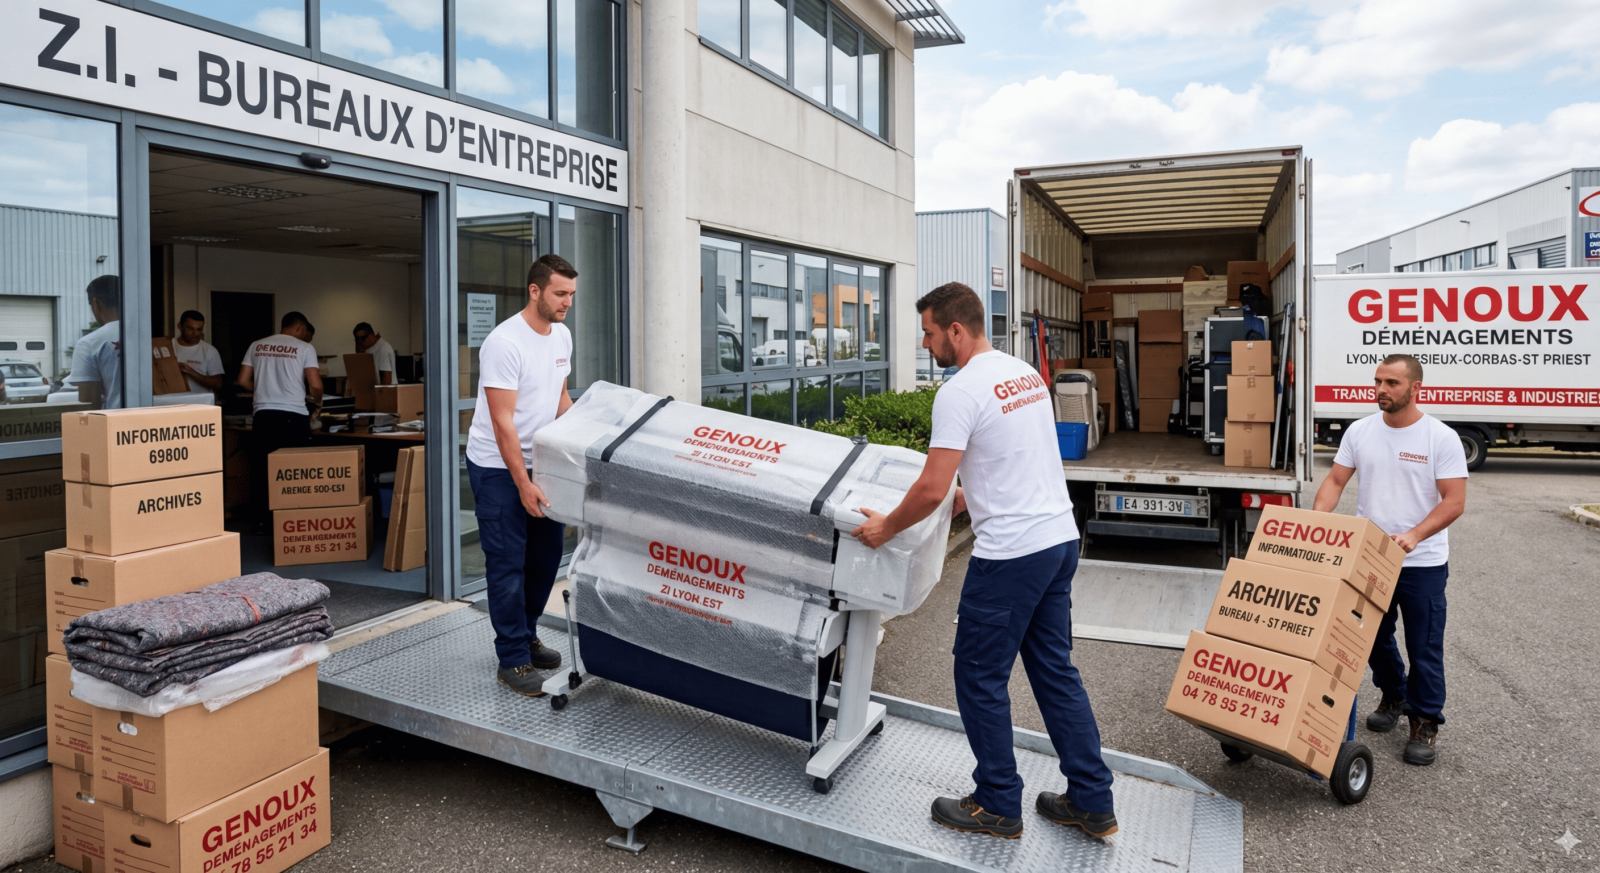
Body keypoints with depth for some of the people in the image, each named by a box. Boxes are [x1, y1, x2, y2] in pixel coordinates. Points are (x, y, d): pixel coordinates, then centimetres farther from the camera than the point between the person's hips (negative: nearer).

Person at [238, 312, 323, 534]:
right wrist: (317, 402, 12)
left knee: (261, 467, 10)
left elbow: (243, 381, 12)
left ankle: (261, 520, 15)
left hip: (263, 414, 4)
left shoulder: (257, 346, 12)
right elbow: (315, 385, -8)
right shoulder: (304, 348, 0)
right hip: (293, 415, -4)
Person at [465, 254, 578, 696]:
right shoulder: (504, 343, -21)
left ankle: (524, 635, 31)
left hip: (540, 460, 8)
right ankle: (513, 660, 7)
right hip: (498, 466, -8)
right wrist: (523, 485, -23)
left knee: (546, 556, 13)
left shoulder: (562, 336, 5)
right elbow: (503, 422, -22)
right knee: (508, 564, -3)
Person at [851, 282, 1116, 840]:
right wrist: (966, 498, 26)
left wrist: (884, 528, -3)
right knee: (1055, 670, 17)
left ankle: (998, 808, 19)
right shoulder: (1027, 374, 13)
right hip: (1061, 540, 10)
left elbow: (931, 490, -19)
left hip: (1010, 553, -9)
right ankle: (1092, 803, 25)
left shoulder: (961, 391, -16)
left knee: (980, 676, 6)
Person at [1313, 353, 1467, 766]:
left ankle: (1425, 724, 18)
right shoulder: (1360, 431, 1)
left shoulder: (1441, 437, -11)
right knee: (1375, 638, 17)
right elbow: (1335, 480, 3)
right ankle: (1393, 697, 40)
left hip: (1423, 563, -4)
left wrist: (1414, 535, -28)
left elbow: (1454, 501, -14)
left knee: (1424, 650, 3)